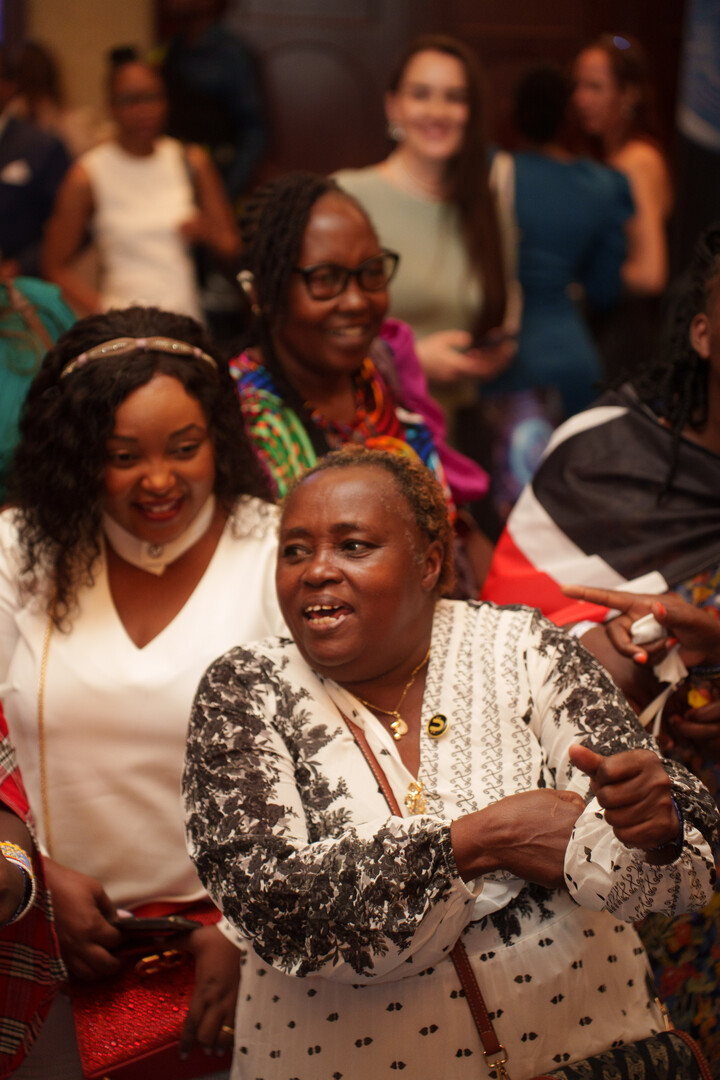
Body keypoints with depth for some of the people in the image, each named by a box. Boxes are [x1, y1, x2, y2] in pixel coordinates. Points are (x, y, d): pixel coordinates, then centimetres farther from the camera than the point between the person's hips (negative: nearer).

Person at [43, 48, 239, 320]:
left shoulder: (193, 162, 10)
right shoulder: (86, 177, 0)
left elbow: (232, 246, 14)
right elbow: (57, 267, 2)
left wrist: (207, 232, -7)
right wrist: (105, 314, -11)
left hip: (187, 319, 3)